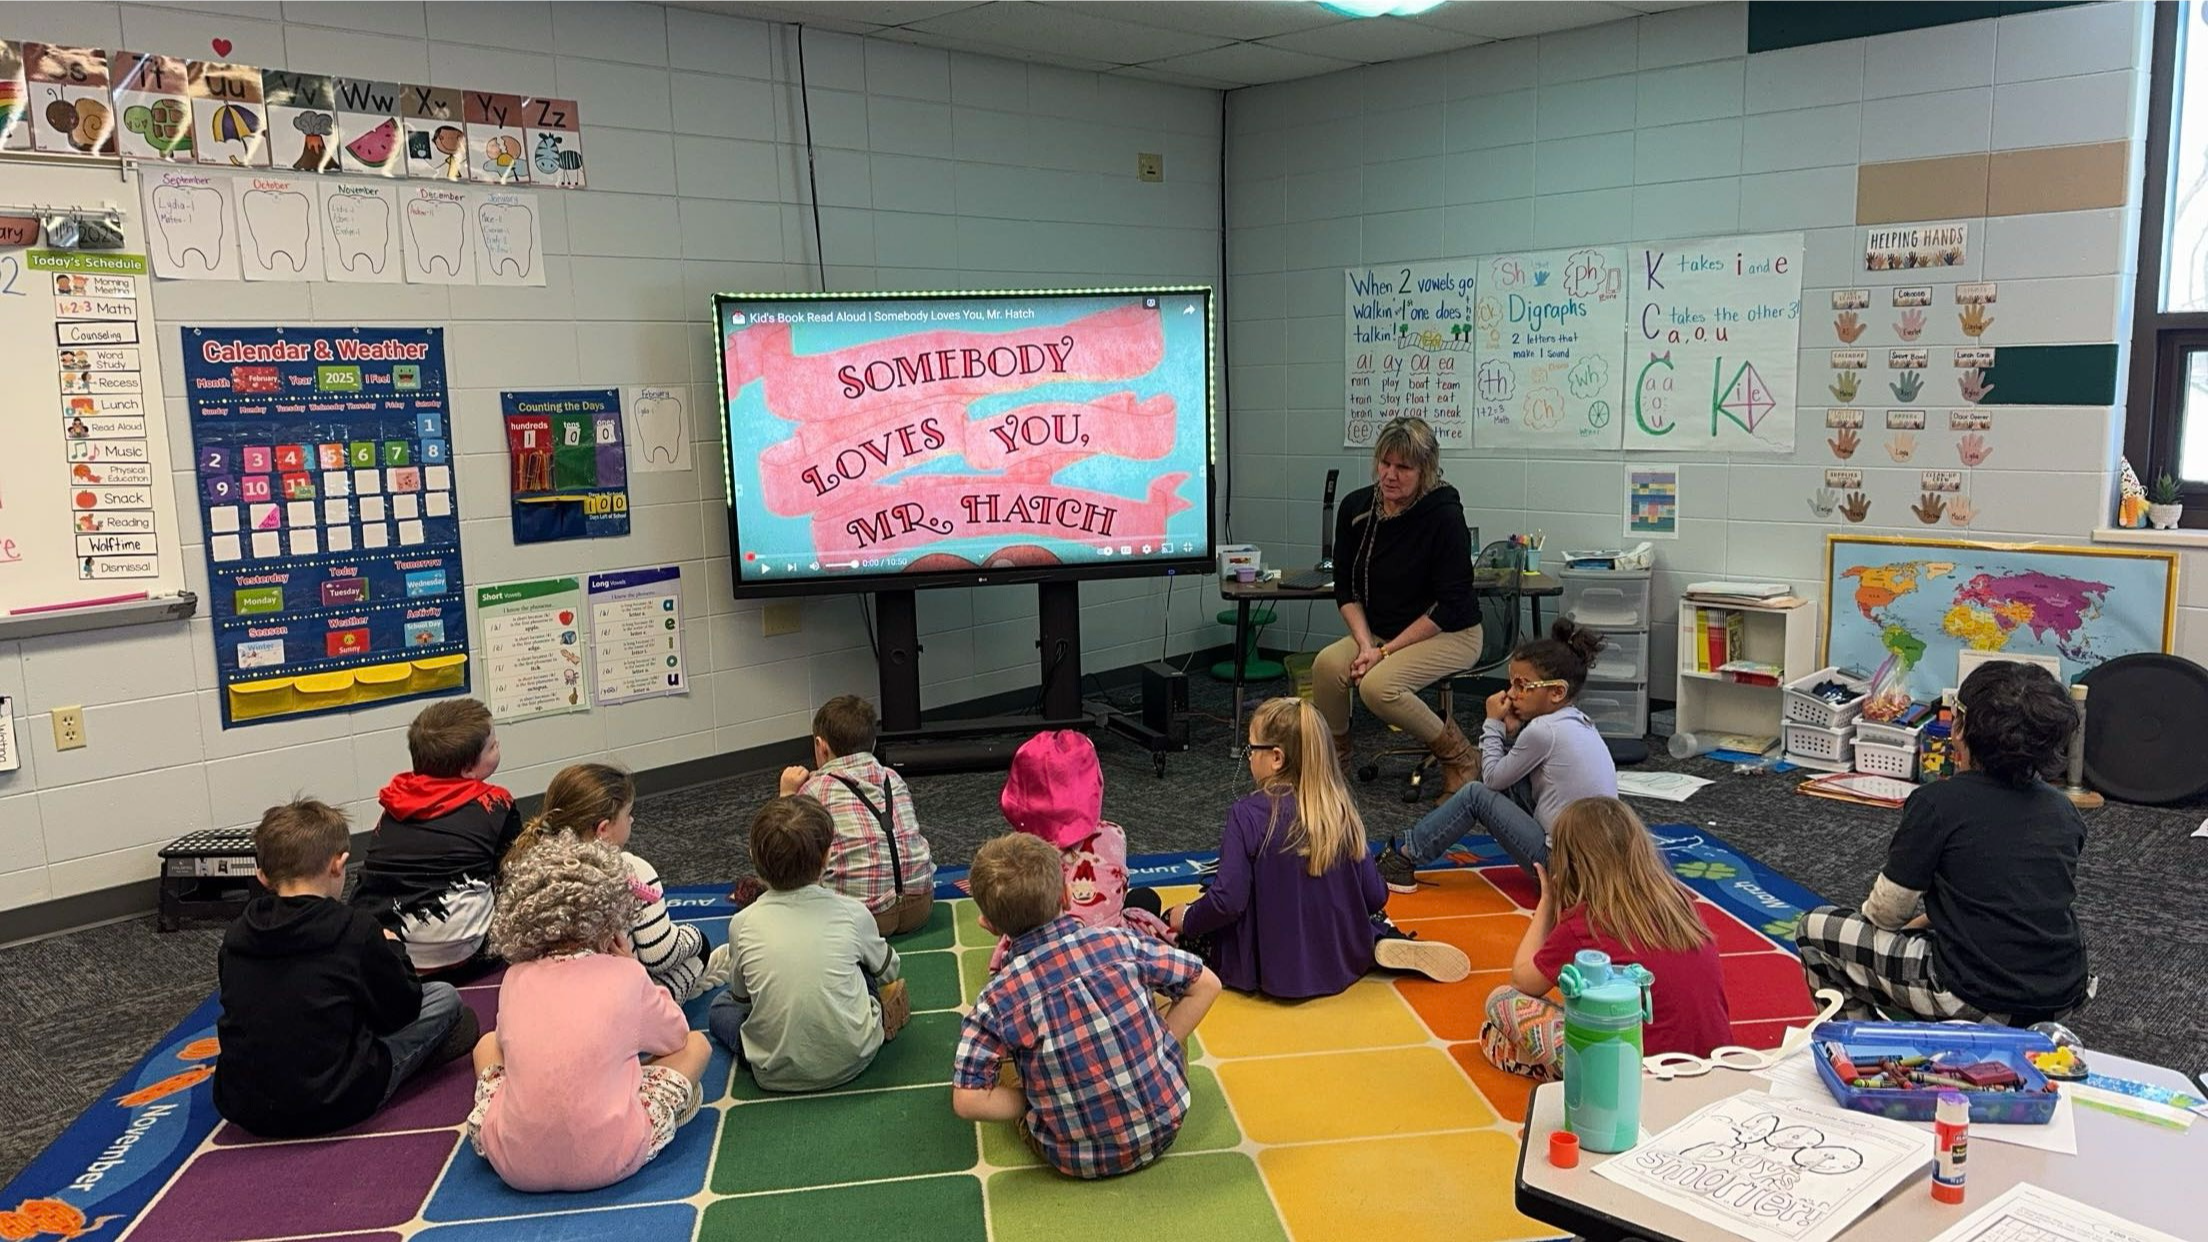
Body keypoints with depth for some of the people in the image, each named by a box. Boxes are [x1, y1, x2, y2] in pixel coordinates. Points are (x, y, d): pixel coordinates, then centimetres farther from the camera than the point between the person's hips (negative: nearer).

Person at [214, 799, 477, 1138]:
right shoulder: (355, 930, -10)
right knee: (445, 997, 7)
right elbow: (403, 1010, 0)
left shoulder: (236, 936, 3)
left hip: (241, 1109, 5)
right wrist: (391, 950, 18)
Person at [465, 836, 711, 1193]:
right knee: (697, 1044, 16)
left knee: (488, 1043, 29)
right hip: (607, 1162, -3)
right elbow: (676, 1037, 14)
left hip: (514, 1166, 3)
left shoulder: (515, 979, 5)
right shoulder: (626, 975, -2)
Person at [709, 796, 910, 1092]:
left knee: (721, 1007, 24)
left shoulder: (742, 924, -8)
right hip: (852, 1060, 1)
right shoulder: (852, 912, -8)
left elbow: (740, 994, 9)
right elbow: (888, 971, 12)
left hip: (777, 1074, -1)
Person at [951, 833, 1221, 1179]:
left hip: (1079, 1160, -1)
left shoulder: (997, 1000, -17)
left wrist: (1028, 1102, -1)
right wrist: (1154, 1047, 4)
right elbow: (1206, 984, -2)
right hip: (1165, 1128, 1)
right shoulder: (1121, 943, -14)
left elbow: (967, 1101, -18)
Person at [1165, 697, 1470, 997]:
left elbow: (1228, 901, -23)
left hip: (1268, 971, -3)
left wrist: (1187, 919, -3)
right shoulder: (1340, 809, -7)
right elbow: (1375, 898, -1)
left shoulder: (1249, 814, -20)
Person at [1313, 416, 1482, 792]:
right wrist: (1365, 643, -14)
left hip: (1450, 634, -5)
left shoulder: (1445, 515, -19)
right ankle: (1331, 761, -1)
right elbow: (1346, 588, 2)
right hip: (1379, 632, 5)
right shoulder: (1356, 508, -3)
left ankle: (1460, 758, -7)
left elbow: (1449, 605, -18)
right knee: (1328, 664, -24)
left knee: (1378, 684, -30)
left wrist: (1386, 651, -20)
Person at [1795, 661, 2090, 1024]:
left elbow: (1887, 911, -5)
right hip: (2064, 998, 7)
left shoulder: (1938, 803, -13)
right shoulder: (2063, 810, 4)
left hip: (1979, 1003, -7)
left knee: (1816, 929, 7)